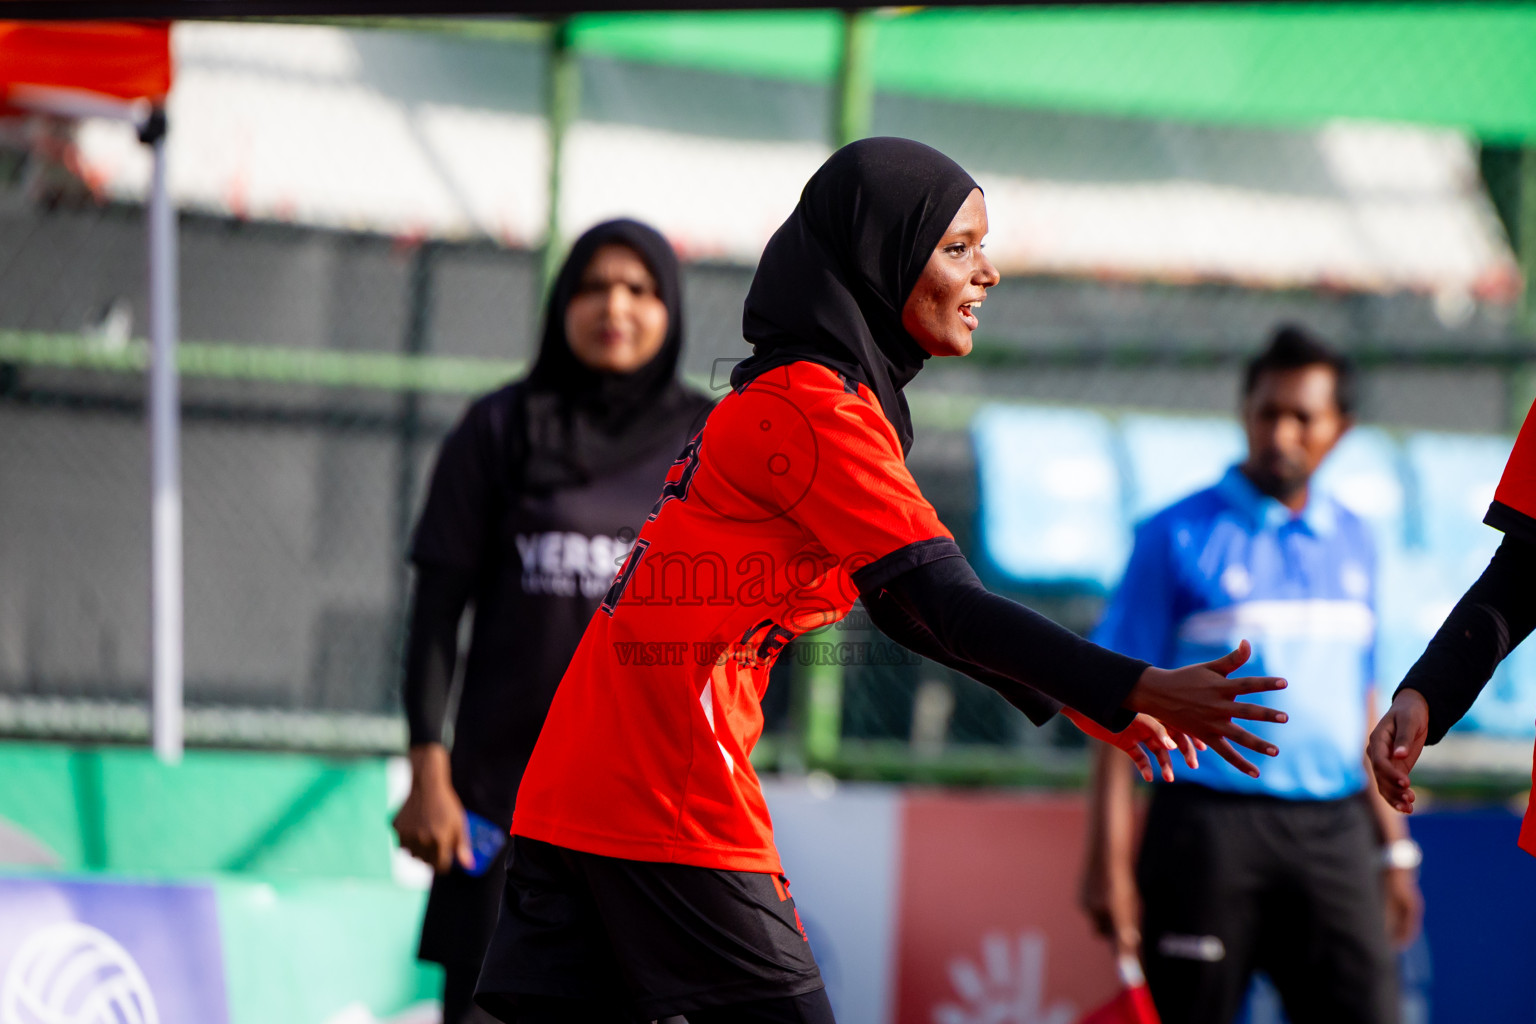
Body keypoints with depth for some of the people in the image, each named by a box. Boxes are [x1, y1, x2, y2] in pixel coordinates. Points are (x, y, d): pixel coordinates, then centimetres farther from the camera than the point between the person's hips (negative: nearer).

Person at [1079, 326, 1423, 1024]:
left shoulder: (1351, 542, 14)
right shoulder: (1178, 536, -1)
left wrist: (1393, 846, 18)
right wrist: (1110, 859, -9)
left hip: (1331, 832, 4)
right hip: (1209, 827, -4)